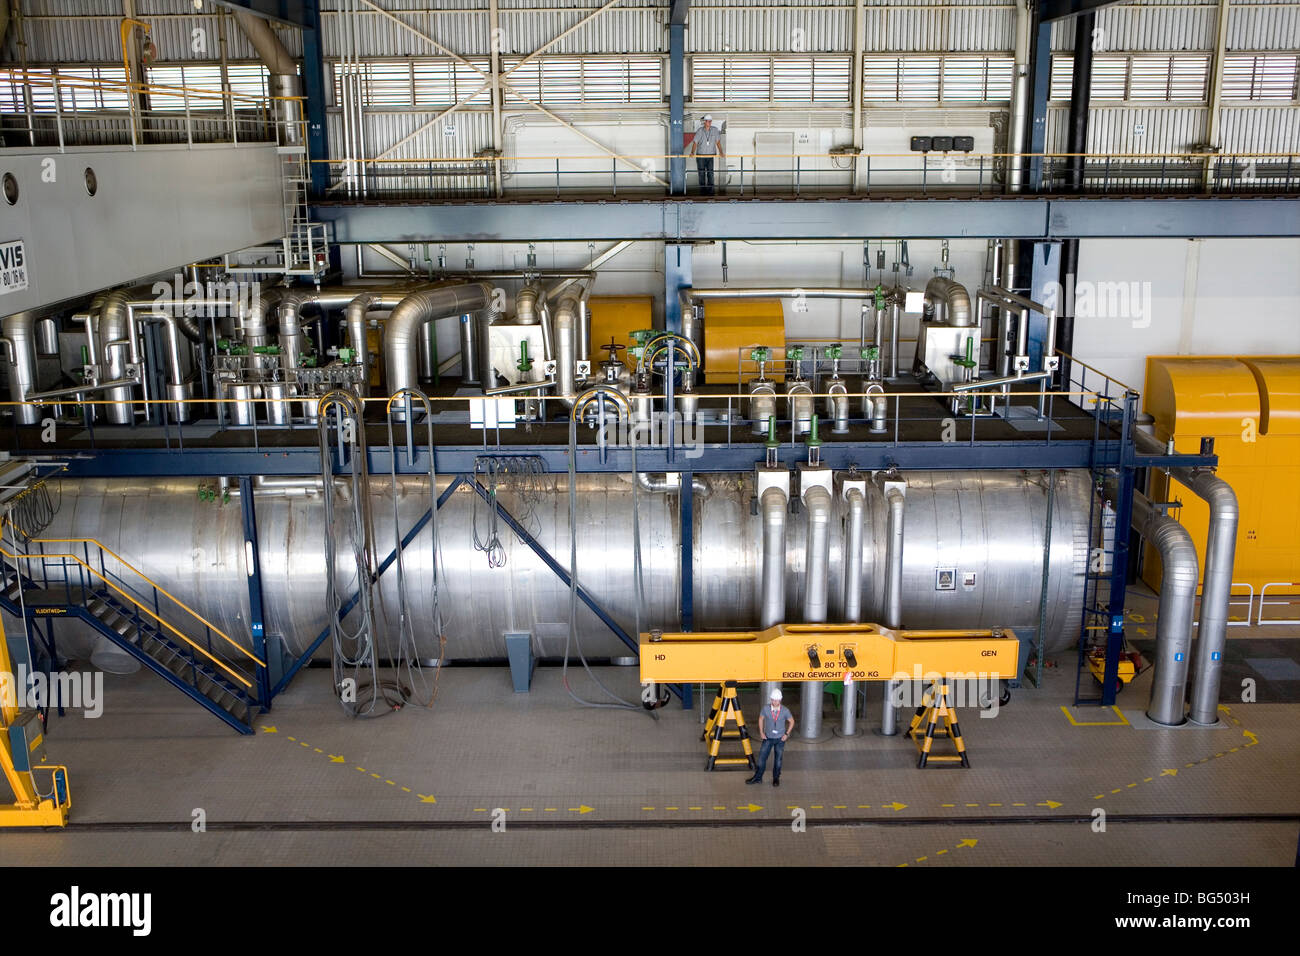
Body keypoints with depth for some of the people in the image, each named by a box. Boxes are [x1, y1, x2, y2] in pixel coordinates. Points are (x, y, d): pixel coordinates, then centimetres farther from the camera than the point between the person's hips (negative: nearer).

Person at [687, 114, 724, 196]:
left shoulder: (715, 130, 1)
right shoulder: (700, 131, -4)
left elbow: (718, 141, 4)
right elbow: (695, 142, -6)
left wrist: (721, 152, -7)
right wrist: (692, 152, -21)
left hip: (711, 155, 0)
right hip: (700, 155, 0)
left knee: (710, 173, -7)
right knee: (701, 174, 1)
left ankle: (710, 192, -3)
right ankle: (702, 192, 8)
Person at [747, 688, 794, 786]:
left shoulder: (785, 710, -15)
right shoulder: (766, 709, -13)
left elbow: (791, 721, 1)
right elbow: (761, 718, 6)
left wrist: (787, 734, -4)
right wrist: (761, 732, 2)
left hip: (780, 738, -1)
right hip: (768, 738, 1)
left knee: (778, 760, 7)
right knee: (762, 757, 4)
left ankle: (776, 778, 24)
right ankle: (757, 777, 17)